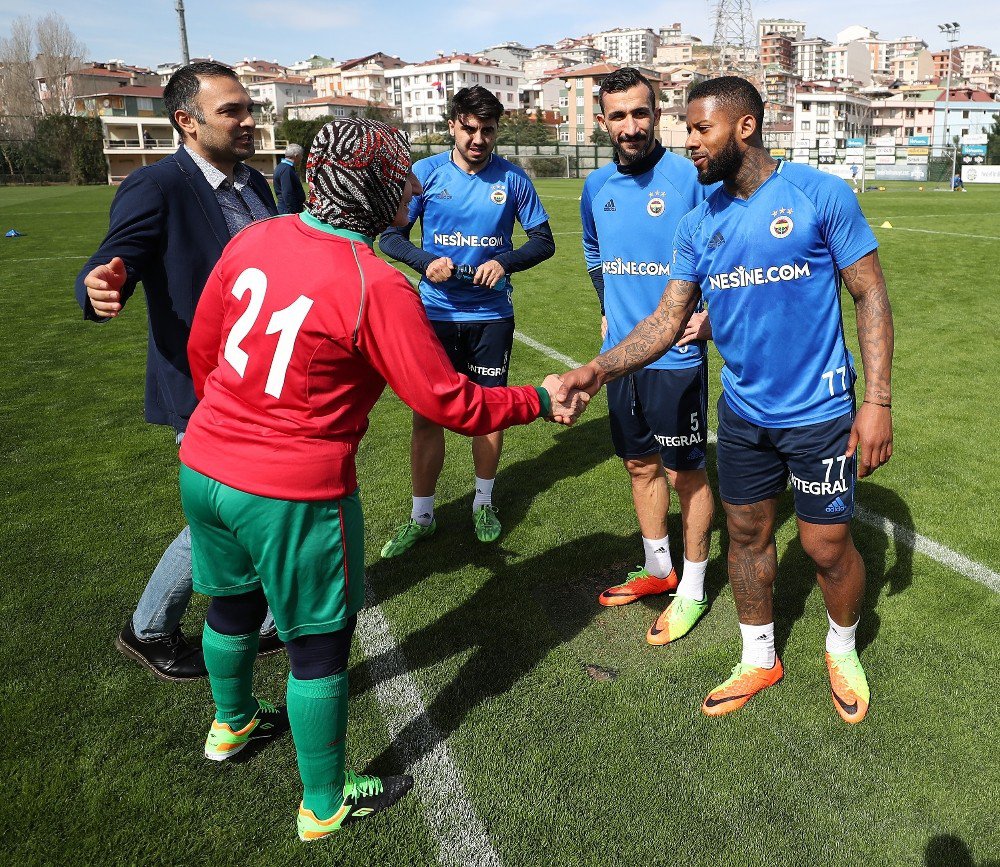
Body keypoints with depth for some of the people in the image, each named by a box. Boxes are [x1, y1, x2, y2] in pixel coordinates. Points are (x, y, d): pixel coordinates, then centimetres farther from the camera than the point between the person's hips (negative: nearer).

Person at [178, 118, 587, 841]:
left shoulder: (252, 241, -2)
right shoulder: (377, 287, -21)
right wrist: (540, 400, -2)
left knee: (234, 602, 29)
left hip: (202, 466, 7)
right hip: (294, 495, -7)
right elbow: (449, 404, -17)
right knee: (320, 643, 12)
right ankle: (325, 804, 33)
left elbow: (201, 347, 9)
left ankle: (232, 726, 57)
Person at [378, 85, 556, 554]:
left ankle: (483, 502, 29)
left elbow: (543, 240, 4)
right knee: (426, 414, 2)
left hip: (491, 314, 1)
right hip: (436, 313, 0)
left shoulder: (512, 178, -1)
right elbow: (391, 235, 2)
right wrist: (426, 262, -18)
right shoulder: (425, 173, -1)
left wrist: (504, 262, -15)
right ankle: (421, 515, 17)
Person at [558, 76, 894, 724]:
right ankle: (760, 660, 36)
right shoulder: (700, 225, 3)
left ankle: (843, 649, 37)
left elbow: (870, 294, -8)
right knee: (747, 534, 14)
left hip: (818, 411, -4)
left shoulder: (819, 193, -10)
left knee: (827, 545, 5)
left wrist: (879, 400, -14)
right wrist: (600, 368, -16)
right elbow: (667, 319, -1)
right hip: (743, 410, 5)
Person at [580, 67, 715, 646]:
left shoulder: (690, 178, -11)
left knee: (685, 472, 4)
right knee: (640, 464, 17)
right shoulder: (597, 187, 6)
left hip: (676, 356, -6)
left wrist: (708, 312, -16)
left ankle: (693, 590, 21)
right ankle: (658, 568, 36)